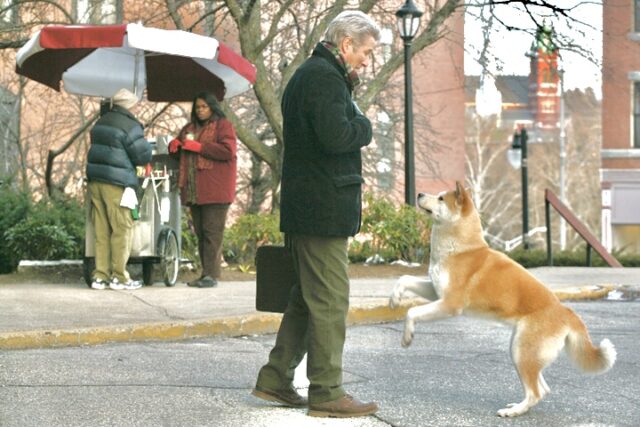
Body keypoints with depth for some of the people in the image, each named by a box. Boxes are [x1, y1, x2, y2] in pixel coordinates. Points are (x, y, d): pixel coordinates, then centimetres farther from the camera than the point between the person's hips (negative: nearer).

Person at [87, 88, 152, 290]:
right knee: (122, 229, 0)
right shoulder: (129, 126, -10)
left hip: (96, 179, 8)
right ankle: (119, 277, 1)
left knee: (101, 230, 10)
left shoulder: (101, 122, 15)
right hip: (116, 182, -7)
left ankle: (100, 276, 11)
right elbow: (143, 156, -9)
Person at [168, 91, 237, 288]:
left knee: (212, 232, -11)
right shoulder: (189, 128, 23)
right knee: (200, 233, 7)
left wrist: (200, 147, -14)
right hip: (194, 189, 7)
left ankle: (211, 275, -13)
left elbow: (228, 150, -12)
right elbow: (179, 153, 29)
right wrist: (174, 145, 4)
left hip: (214, 190, -7)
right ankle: (206, 274, 10)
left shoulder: (223, 126, 2)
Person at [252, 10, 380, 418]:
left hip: (305, 209, 11)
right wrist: (364, 126, -8)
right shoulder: (325, 77, -14)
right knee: (330, 300, -5)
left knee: (307, 297, 17)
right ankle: (326, 391, 0)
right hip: (324, 211, -11)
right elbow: (336, 136, -25)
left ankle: (275, 379, 22)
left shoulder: (310, 74, 20)